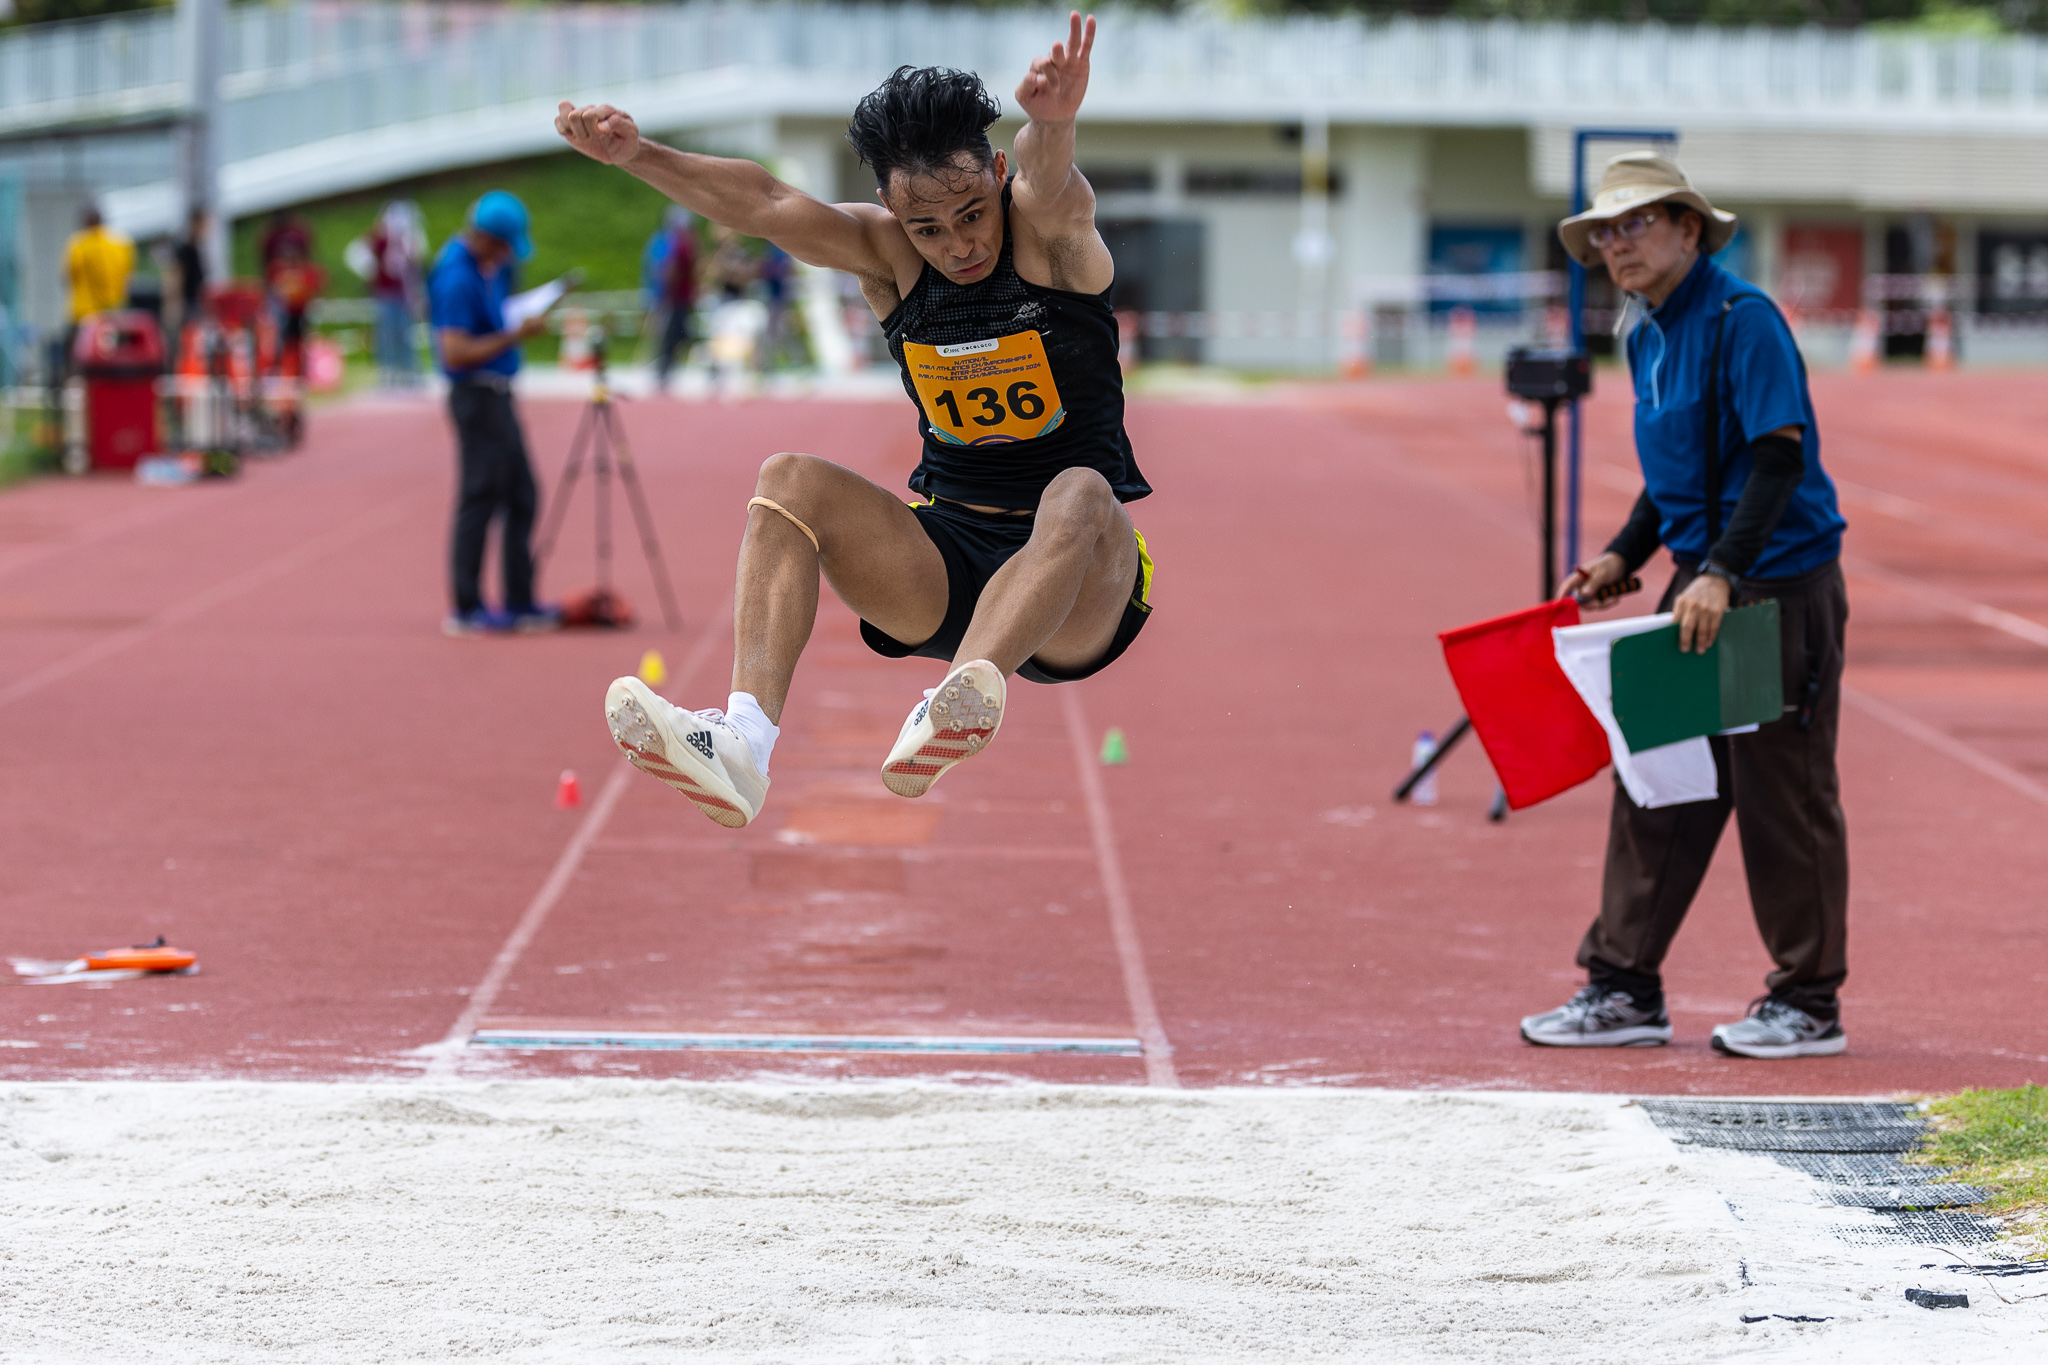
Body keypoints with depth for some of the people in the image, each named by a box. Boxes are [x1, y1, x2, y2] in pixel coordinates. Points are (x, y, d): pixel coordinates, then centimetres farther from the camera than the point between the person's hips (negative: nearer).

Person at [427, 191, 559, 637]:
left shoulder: (490, 267, 10)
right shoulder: (457, 277, -19)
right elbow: (457, 352, -24)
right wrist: (516, 335, -20)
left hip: (497, 395, 10)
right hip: (477, 395, -10)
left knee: (521, 498, 12)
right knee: (480, 498, -6)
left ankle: (520, 603, 17)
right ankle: (467, 610, 0)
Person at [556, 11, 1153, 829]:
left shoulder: (1051, 233, -9)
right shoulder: (885, 253, 1)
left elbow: (1049, 183, -33)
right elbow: (767, 206, -15)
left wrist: (1054, 121, -59)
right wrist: (635, 155, -32)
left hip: (1081, 591, -4)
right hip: (943, 562, 4)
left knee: (1082, 495, -36)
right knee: (789, 480, -19)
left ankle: (962, 701, -63)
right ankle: (744, 739, -42)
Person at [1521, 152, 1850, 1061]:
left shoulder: (1741, 319, -14)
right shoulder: (1646, 340, 13)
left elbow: (1781, 454, -22)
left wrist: (1722, 573, -29)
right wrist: (1625, 556, 11)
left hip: (1782, 584, -8)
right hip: (1702, 586, 9)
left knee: (1782, 794, -1)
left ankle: (1808, 1004, 9)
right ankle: (1625, 990, 13)